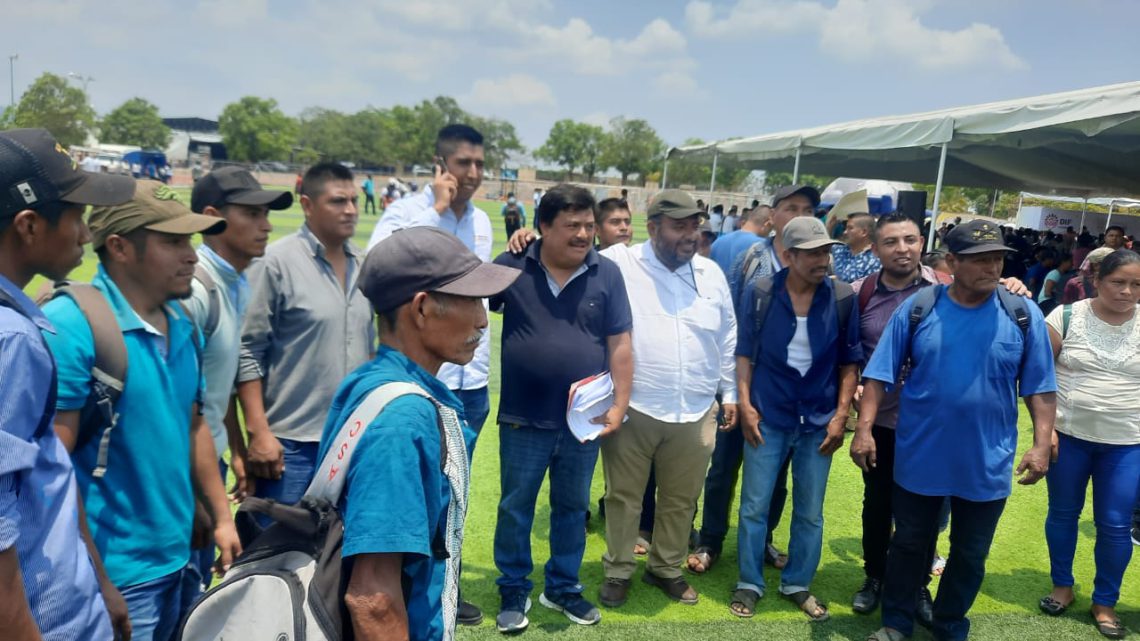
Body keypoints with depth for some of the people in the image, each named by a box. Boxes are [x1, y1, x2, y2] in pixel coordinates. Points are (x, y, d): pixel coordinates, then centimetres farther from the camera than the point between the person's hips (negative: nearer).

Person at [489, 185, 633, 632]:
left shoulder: (607, 273, -3)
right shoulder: (511, 267, -6)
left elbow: (619, 345, -1)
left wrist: (619, 406, -5)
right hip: (523, 419, -1)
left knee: (572, 508, 16)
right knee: (515, 508, 12)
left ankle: (563, 587, 35)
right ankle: (513, 591, 31)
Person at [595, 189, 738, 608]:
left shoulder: (712, 273, 8)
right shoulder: (619, 264, -5)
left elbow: (728, 340, 15)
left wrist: (730, 392, 14)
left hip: (696, 414, 4)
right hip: (631, 409, -3)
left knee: (681, 499, 16)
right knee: (623, 496, 11)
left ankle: (666, 568, 37)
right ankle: (618, 571, 31)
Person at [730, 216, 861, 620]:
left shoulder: (843, 299, -4)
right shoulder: (761, 294, -7)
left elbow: (849, 363, 2)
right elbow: (744, 353, 0)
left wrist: (841, 416, -2)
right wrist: (744, 404, -6)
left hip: (819, 420, 2)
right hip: (768, 417, -1)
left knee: (810, 511, 13)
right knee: (754, 506, 7)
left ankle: (798, 584, 31)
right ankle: (749, 584, 24)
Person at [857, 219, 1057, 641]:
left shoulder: (1024, 316, -5)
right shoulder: (916, 309, -7)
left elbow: (1040, 388, 0)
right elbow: (879, 375, -5)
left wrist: (1041, 444, -7)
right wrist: (864, 428, -12)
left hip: (987, 464, 1)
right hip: (919, 457, -1)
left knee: (970, 555, 16)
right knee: (909, 545, 15)